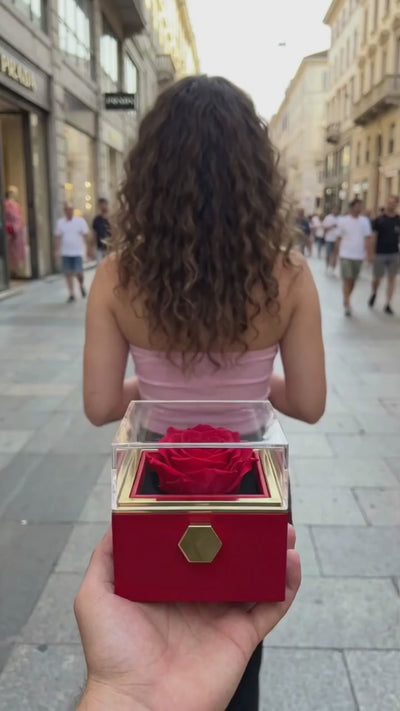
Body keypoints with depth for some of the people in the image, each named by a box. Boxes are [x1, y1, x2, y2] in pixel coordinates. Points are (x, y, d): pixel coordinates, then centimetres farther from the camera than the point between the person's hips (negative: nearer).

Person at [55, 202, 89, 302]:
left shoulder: (80, 221, -2)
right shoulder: (60, 222, 6)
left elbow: (86, 235, 0)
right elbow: (58, 237, 8)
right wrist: (57, 250, 4)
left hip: (78, 252, -2)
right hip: (66, 252, 3)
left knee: (78, 272, -9)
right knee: (68, 273, 3)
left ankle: (82, 285, 23)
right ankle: (71, 294, 13)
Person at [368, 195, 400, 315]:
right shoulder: (379, 220, -3)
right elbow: (374, 237, -2)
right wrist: (372, 253, -7)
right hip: (380, 254, -2)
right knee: (377, 278, 5)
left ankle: (388, 304, 10)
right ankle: (374, 294, 36)